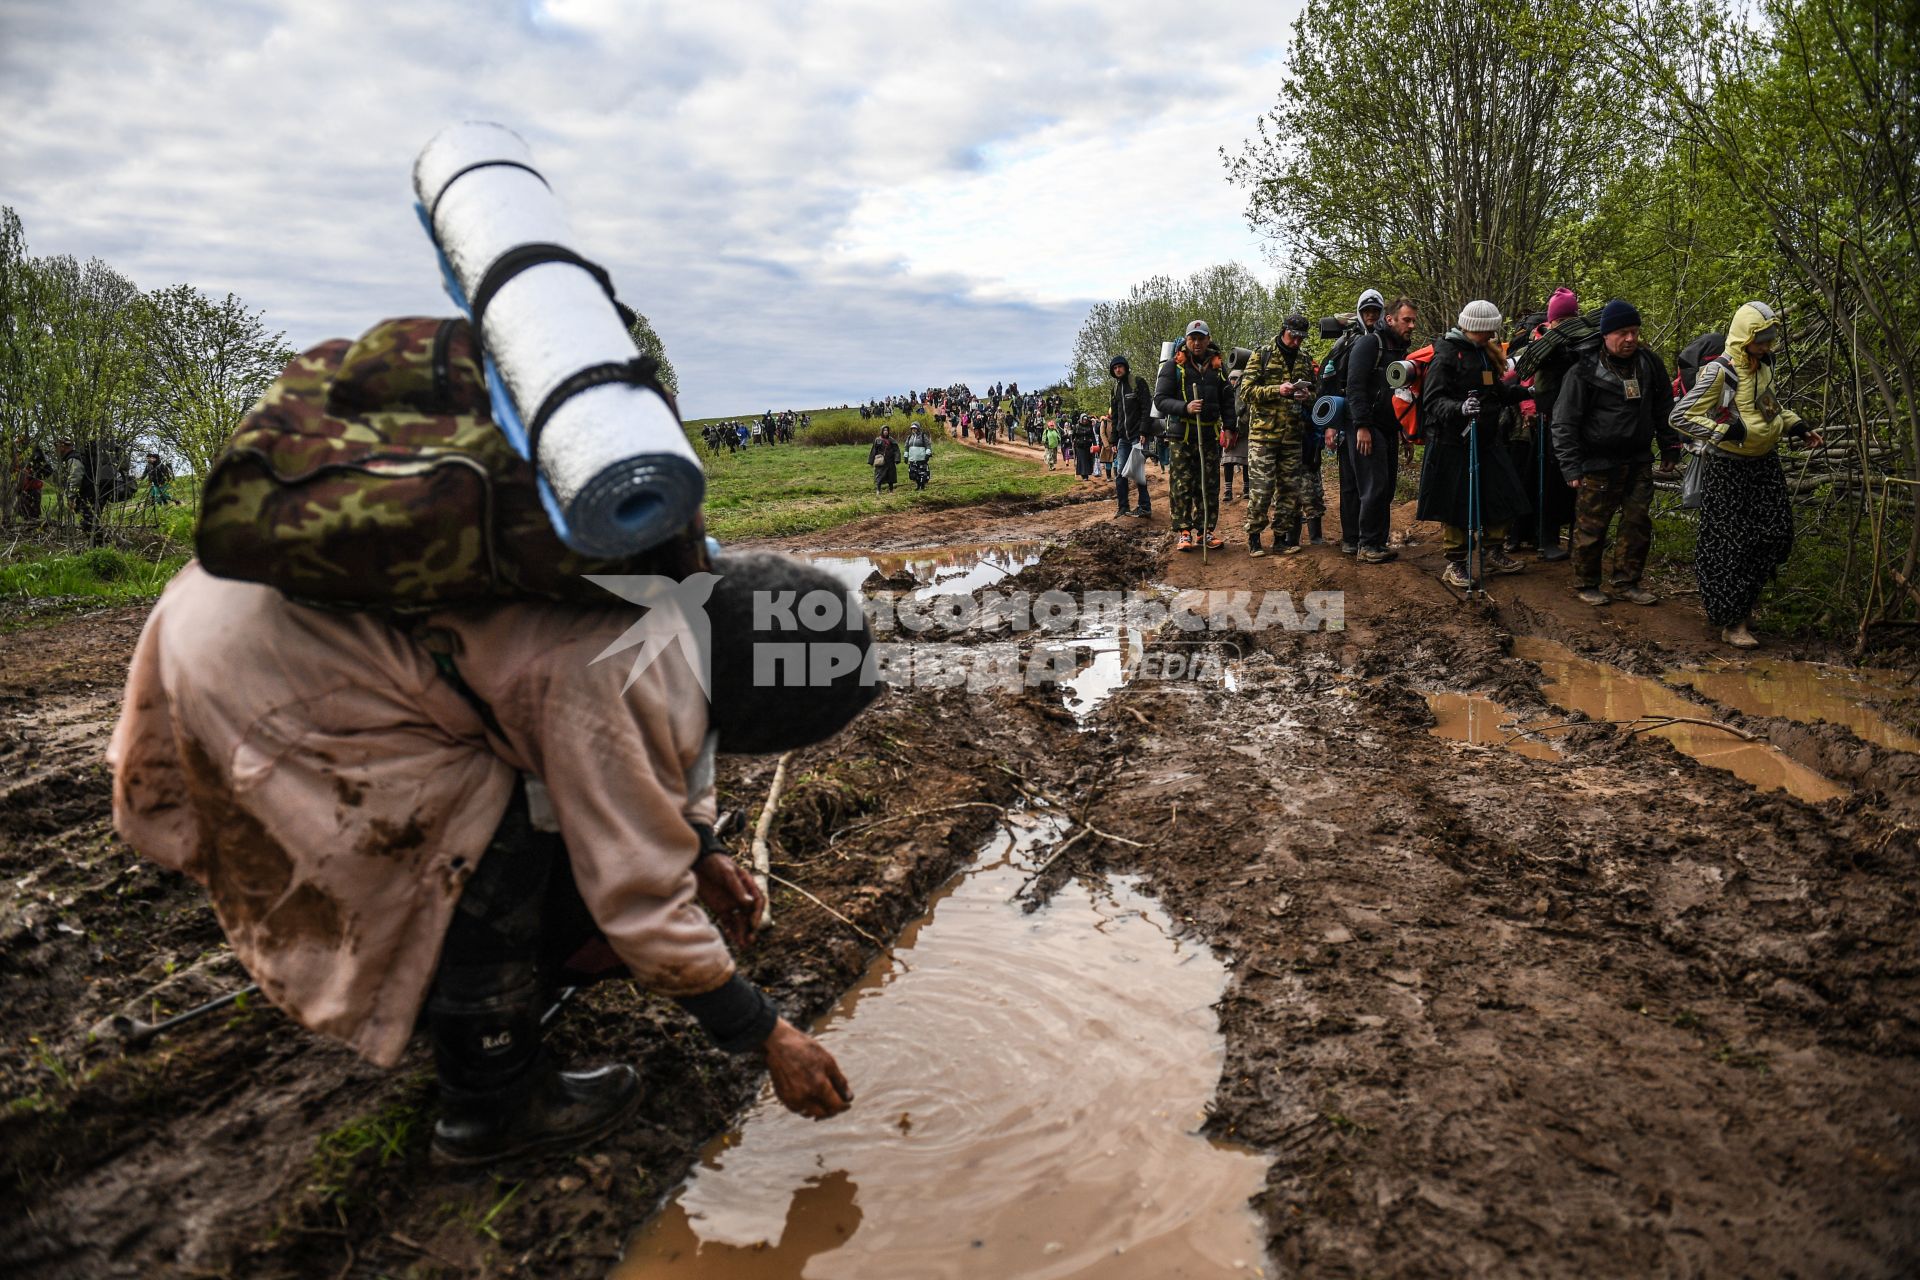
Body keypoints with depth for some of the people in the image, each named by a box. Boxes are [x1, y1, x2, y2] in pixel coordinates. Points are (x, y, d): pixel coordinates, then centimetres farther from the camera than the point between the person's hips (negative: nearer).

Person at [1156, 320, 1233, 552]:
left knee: (1210, 486, 5)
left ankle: (1205, 530, 14)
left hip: (1210, 435, 4)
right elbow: (1160, 398, -5)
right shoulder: (1174, 366, 0)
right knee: (1182, 486, -3)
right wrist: (1185, 407, -20)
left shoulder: (1218, 366, 12)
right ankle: (1184, 532, 3)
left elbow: (1227, 400, 17)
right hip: (1182, 435, -3)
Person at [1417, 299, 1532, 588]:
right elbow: (1433, 401, -20)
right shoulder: (1446, 355, -13)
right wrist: (1459, 408, -36)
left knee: (1503, 494, 11)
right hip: (1453, 442, -8)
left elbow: (1497, 391, 22)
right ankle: (1455, 564, 11)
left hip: (1485, 439, 8)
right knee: (1456, 503, -1)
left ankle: (1493, 552, 29)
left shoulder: (1486, 352, 13)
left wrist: (1523, 391, 8)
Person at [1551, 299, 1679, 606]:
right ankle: (1585, 584, 17)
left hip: (1639, 462, 5)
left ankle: (1626, 582, 21)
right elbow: (1564, 423, -8)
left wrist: (1670, 446, 15)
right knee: (1591, 527, 0)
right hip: (1598, 464, -5)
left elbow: (1664, 409, 18)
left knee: (1639, 522, 7)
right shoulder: (1585, 371, -9)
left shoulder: (1649, 364, 6)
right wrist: (1572, 467, -13)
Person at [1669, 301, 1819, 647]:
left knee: (1774, 535, 8)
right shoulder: (1718, 372, -17)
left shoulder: (1762, 367, 8)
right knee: (1730, 544, -3)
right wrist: (1724, 431, -26)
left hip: (1765, 464, 8)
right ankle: (1732, 622, 7)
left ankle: (1744, 602, 28)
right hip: (1728, 471, -8)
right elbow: (1679, 416, -19)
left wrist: (1798, 426, 10)